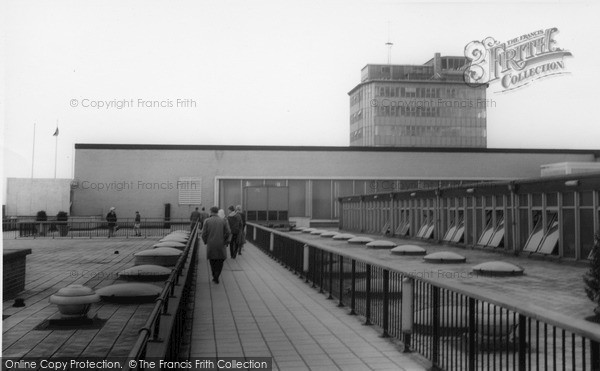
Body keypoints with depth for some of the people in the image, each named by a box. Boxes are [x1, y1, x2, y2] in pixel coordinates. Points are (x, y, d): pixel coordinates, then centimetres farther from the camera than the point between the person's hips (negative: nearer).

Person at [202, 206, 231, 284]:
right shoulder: (223, 221, 0)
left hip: (210, 245, 0)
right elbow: (228, 232, -8)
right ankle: (216, 277, -2)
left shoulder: (207, 221, -2)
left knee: (212, 261, 16)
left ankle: (215, 277, 20)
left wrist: (205, 242, 11)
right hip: (220, 245, 0)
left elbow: (204, 233, -6)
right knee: (220, 261, 12)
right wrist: (224, 241, 5)